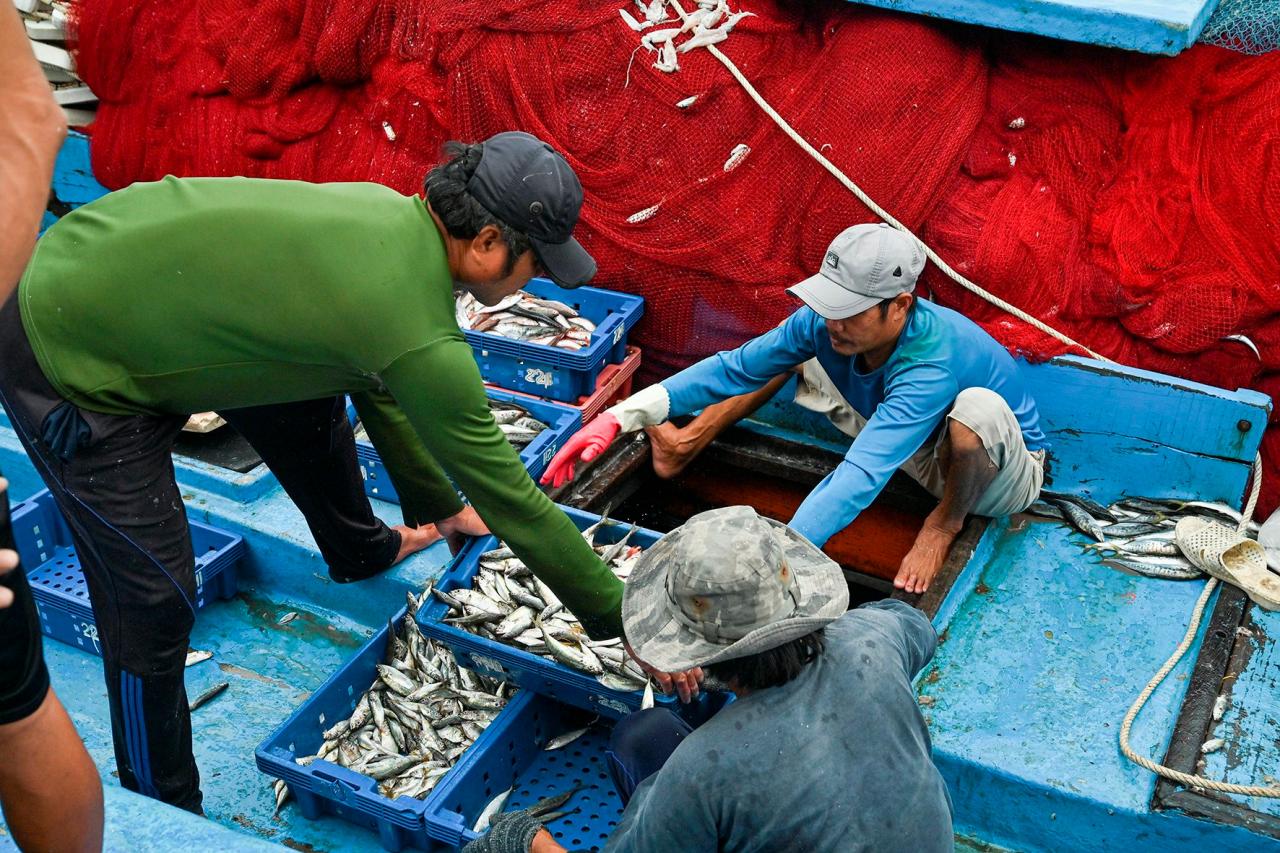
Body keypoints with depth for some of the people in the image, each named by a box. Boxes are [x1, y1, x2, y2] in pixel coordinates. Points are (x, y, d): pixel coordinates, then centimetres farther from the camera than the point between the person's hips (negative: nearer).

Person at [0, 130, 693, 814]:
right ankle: (163, 813, 17)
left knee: (308, 407, 21)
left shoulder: (388, 213, -2)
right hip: (65, 363, -9)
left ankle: (361, 551, 48)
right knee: (154, 604, -4)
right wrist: (624, 623, -7)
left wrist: (437, 503, 27)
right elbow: (506, 494, -18)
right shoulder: (419, 337, -28)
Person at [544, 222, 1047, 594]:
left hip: (1004, 473, -5)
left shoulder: (932, 366, -43)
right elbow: (734, 369, -18)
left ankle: (950, 518, -10)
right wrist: (620, 418, -30)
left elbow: (858, 481, -53)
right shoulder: (824, 324, -23)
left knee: (978, 406, -43)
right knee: (795, 348, -1)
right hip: (915, 448, 6)